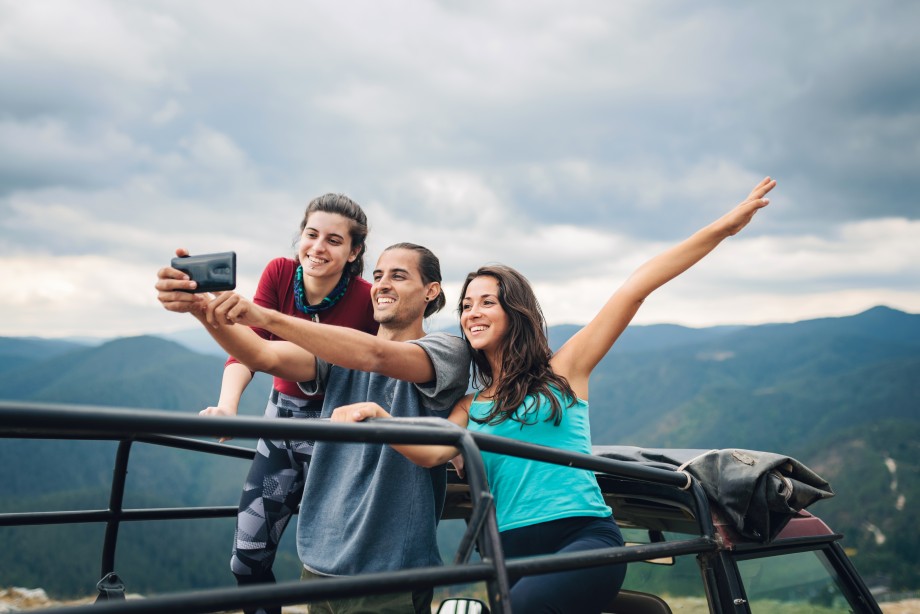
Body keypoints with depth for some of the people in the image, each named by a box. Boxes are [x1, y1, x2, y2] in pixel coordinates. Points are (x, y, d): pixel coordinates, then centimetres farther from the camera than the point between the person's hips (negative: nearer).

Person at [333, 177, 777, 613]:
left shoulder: (562, 372, 8)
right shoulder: (471, 407, 16)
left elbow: (635, 289, 3)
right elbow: (431, 452, -5)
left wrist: (723, 226, 3)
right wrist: (376, 416, -24)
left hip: (585, 536, -4)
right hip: (512, 550, 4)